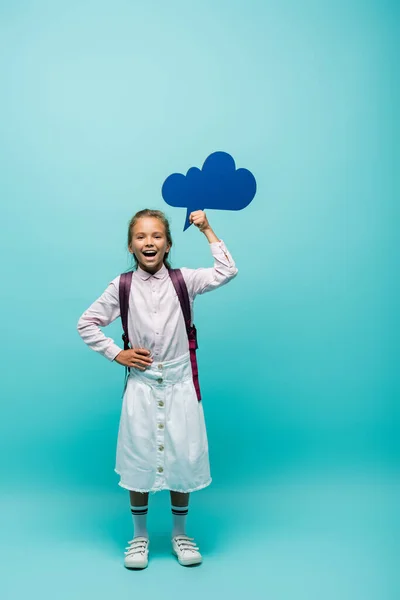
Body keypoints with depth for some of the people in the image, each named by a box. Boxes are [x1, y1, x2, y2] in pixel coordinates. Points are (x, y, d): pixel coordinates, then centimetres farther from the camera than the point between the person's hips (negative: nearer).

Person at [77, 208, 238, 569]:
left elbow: (227, 272, -11)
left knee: (183, 458, 9)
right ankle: (139, 535, 32)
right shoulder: (122, 286, -2)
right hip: (141, 385, 0)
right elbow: (87, 323, 5)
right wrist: (116, 353, -3)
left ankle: (180, 533, 32)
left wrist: (207, 231, -9)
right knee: (138, 460, 10)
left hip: (179, 384, 0)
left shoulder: (183, 280, -2)